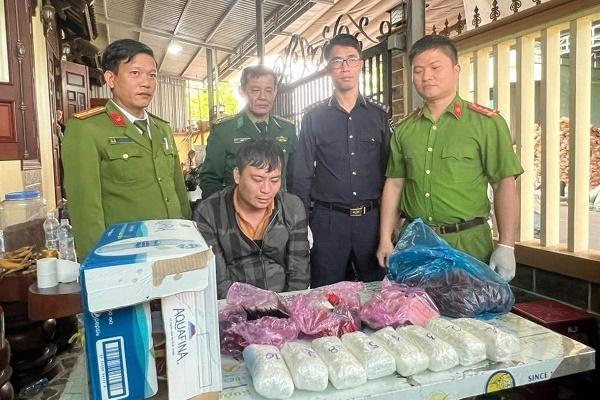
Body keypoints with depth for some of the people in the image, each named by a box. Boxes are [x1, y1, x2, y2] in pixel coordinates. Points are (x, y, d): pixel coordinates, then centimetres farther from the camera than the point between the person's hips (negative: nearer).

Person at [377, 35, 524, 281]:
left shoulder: (487, 123, -4)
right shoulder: (404, 130, 7)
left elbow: (504, 185, -6)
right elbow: (394, 184, 9)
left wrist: (505, 247, -11)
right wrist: (385, 240, 5)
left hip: (467, 242, -3)